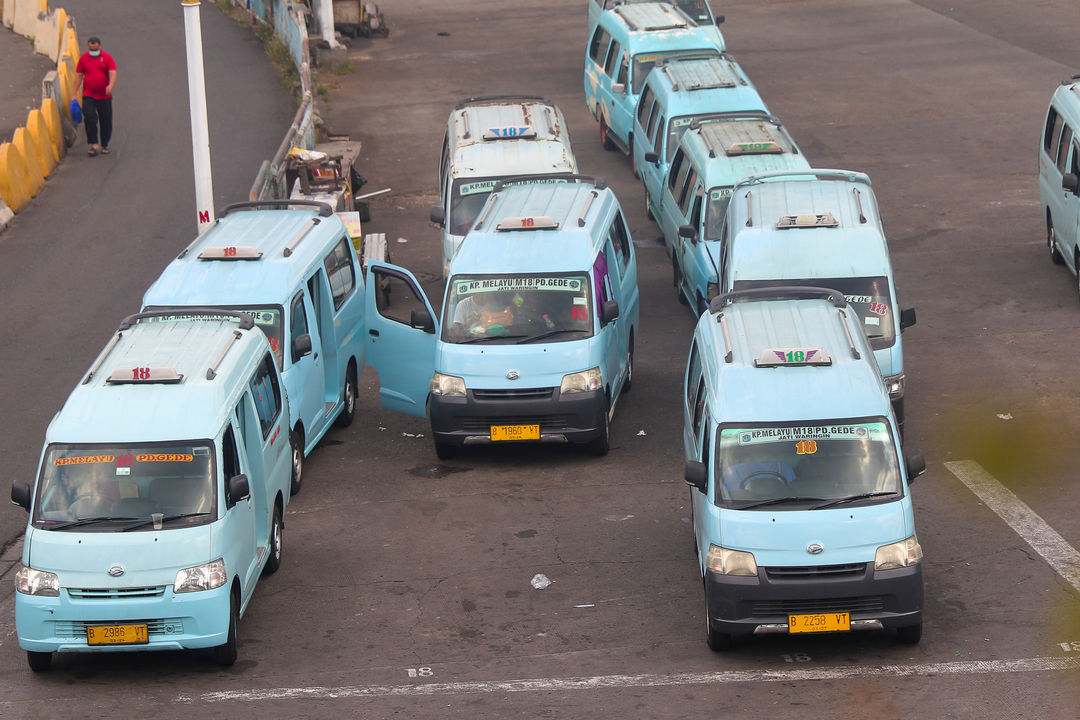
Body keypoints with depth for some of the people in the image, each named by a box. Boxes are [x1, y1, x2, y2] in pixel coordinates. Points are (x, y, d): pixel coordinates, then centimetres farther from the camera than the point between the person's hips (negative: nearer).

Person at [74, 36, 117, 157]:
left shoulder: (107, 58, -1)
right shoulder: (83, 58, 5)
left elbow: (113, 73, -11)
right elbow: (78, 76, 9)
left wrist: (111, 85, -32)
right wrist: (74, 94, 6)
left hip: (104, 96, 0)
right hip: (88, 96, 0)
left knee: (106, 121, 6)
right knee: (89, 119, -14)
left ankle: (105, 145, 22)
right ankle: (94, 145, -9)